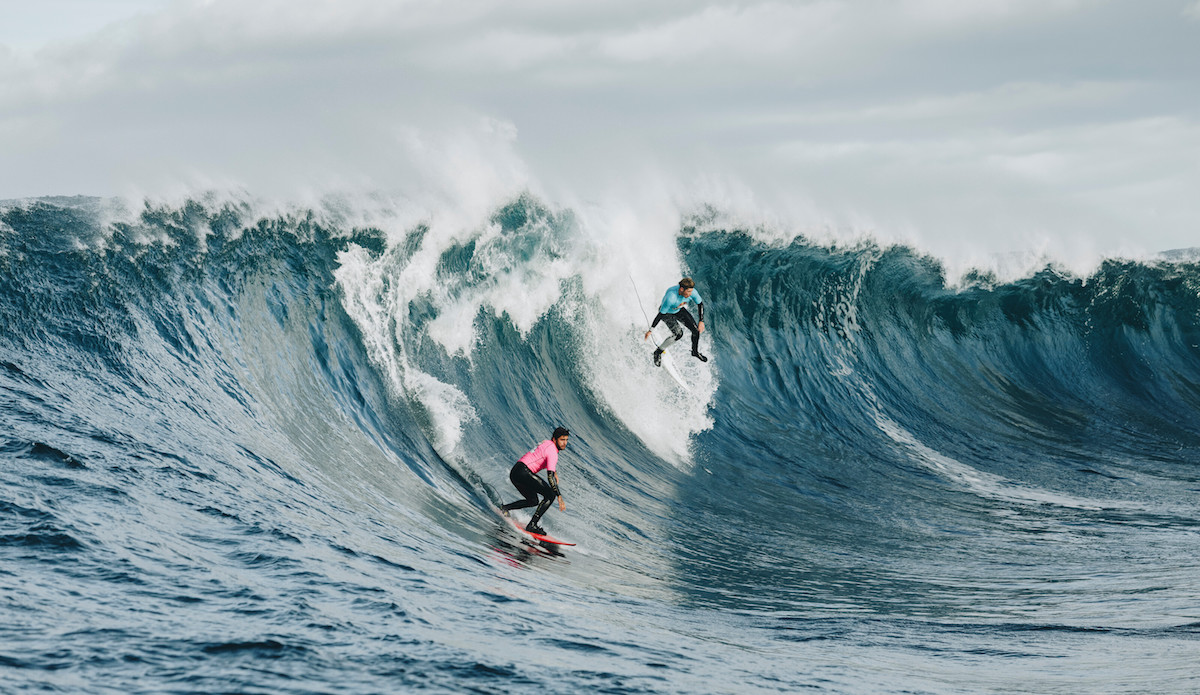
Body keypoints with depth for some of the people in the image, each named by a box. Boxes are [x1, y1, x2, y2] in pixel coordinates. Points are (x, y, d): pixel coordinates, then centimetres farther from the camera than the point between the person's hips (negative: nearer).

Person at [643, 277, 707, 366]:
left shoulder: (692, 292, -28)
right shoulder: (671, 298, -43)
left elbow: (700, 304, -8)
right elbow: (660, 315, -35)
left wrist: (701, 321, -14)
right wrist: (650, 331, -29)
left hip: (679, 310, 5)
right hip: (667, 313, -5)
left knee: (696, 330, -4)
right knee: (678, 333, -22)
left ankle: (695, 352, 24)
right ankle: (658, 352, -3)